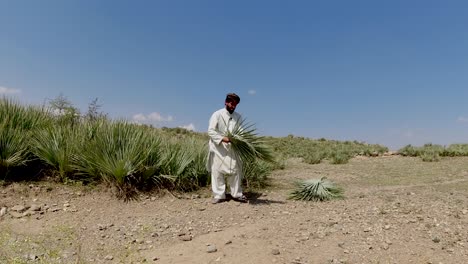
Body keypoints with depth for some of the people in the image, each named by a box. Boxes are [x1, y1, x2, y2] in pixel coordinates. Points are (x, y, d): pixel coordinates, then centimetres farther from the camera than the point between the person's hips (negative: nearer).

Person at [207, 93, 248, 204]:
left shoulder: (238, 116, 7)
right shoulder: (217, 114, -4)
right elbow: (211, 131, -12)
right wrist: (222, 138, -25)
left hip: (232, 148, 3)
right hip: (218, 148, -3)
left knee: (236, 171, 5)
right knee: (217, 172, 1)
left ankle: (237, 194, 18)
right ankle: (219, 195, 11)